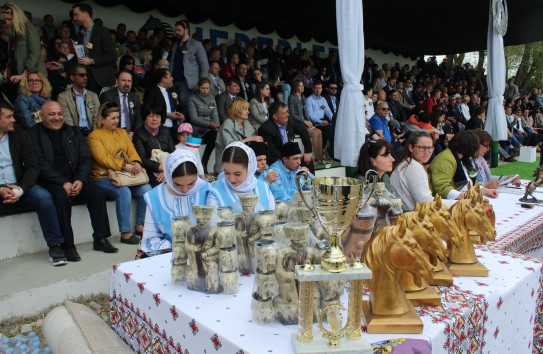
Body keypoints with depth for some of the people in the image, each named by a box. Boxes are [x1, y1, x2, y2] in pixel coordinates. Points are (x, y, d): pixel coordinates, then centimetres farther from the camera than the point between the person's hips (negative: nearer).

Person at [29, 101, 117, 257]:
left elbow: (86, 159, 7)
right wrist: (63, 183, -19)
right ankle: (68, 245, -23)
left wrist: (80, 180, -10)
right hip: (50, 182, -4)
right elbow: (40, 165, -9)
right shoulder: (34, 134, 2)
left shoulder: (73, 132, 15)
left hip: (75, 180, 4)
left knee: (97, 192, -20)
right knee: (61, 196, -33)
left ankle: (100, 239, -12)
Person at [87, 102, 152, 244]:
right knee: (124, 192, -32)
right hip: (103, 178, -5)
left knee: (146, 189, -18)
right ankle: (125, 233, -22)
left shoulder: (122, 132, 19)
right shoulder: (94, 136, -1)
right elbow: (103, 159, -13)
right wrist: (124, 166, -24)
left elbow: (132, 151, 9)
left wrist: (136, 163, -14)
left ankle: (140, 225, -2)